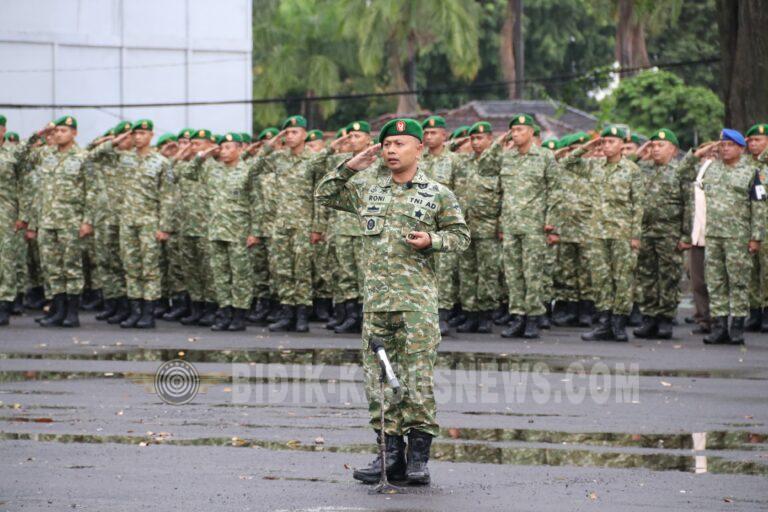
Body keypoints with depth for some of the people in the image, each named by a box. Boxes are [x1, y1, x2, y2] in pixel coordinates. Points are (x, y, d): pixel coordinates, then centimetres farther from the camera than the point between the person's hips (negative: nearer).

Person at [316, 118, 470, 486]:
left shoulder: (437, 194, 5)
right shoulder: (367, 192, 16)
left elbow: (460, 235, 7)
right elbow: (325, 194, 23)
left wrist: (432, 240, -11)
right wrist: (349, 167, 11)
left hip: (417, 301, -4)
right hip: (376, 300, 4)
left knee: (417, 378, -6)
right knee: (378, 377, 4)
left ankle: (418, 456, 0)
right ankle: (391, 453, 9)